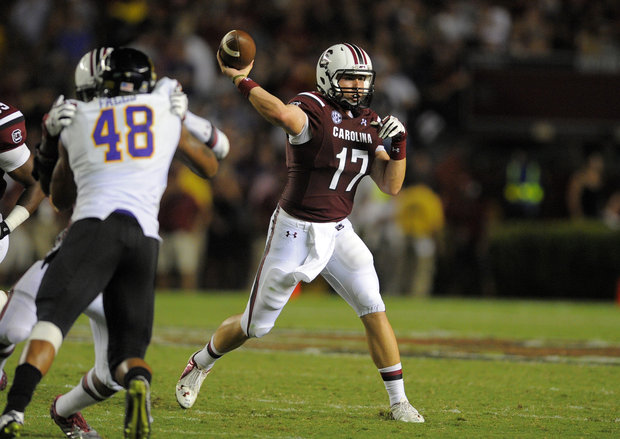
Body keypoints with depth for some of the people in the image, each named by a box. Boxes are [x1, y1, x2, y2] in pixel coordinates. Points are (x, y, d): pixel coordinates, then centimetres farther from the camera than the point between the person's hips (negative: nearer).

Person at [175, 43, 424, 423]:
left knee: (374, 311, -10)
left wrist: (398, 147, -11)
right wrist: (240, 80, -34)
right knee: (256, 325, 7)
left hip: (337, 233, 5)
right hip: (295, 231, -5)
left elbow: (391, 186, 4)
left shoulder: (371, 124, 6)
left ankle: (398, 401, -3)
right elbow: (280, 112, -41)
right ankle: (200, 365, 35)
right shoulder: (312, 110, -16)